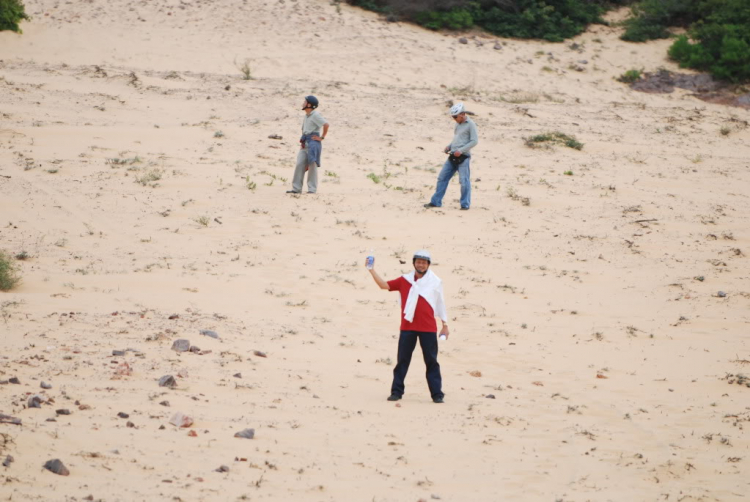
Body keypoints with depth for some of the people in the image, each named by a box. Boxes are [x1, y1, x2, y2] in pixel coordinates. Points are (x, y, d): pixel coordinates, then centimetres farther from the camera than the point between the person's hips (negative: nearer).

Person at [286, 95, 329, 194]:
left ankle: (312, 189, 0)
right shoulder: (306, 115, 17)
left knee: (312, 165, -5)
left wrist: (322, 137, -15)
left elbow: (326, 124, -20)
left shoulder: (315, 115, -11)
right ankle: (296, 188, 4)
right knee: (300, 165, 2)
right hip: (305, 143, 9)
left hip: (313, 142, -9)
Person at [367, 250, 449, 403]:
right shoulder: (405, 280, 6)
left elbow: (440, 303, 12)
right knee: (402, 360, 4)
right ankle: (397, 391, 11)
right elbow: (384, 285, -1)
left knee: (431, 361, 3)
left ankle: (437, 394, 6)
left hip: (428, 328, -1)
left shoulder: (435, 282, 4)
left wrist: (445, 324, 12)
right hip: (408, 327, 1)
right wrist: (371, 270, -11)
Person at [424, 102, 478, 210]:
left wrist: (461, 150, -19)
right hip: (452, 156, 8)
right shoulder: (458, 124, 18)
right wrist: (449, 147, 9)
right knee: (442, 178, 6)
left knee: (464, 181, -7)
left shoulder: (470, 124, -7)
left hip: (463, 157, -8)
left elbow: (474, 141, -12)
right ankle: (436, 202, 11)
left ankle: (465, 204, 2)